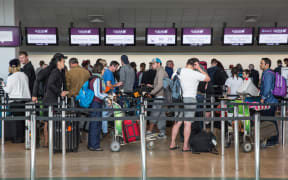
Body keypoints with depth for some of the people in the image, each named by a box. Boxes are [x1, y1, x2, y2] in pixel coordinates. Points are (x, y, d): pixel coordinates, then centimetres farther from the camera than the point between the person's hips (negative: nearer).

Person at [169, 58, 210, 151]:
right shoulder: (195, 74, -7)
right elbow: (208, 78, 6)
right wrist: (199, 68, 6)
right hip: (190, 99, -4)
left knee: (177, 122, 11)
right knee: (187, 123, 0)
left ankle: (172, 144, 14)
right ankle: (185, 146, 3)